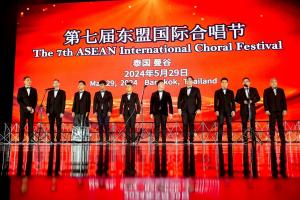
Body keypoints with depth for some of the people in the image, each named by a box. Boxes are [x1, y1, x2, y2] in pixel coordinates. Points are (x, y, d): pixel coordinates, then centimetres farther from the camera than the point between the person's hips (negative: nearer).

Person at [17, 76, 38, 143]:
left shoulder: (34, 90, 13)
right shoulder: (20, 90, 6)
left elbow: (35, 100, 9)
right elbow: (19, 100, -1)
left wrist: (33, 108, -6)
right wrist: (26, 107, -11)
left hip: (31, 110, 2)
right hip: (23, 110, -2)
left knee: (31, 125, -1)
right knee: (22, 125, -3)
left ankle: (31, 139, -1)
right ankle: (20, 139, -1)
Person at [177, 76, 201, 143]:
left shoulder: (196, 90, 7)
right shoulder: (182, 89, 12)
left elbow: (199, 100, 3)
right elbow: (179, 99, 9)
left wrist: (198, 108, -7)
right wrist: (179, 108, -1)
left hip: (192, 109, -1)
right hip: (184, 110, 1)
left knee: (191, 124, 1)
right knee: (185, 124, -1)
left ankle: (191, 139, 6)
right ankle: (185, 139, 3)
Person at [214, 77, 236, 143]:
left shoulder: (231, 92, 12)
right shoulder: (217, 92, 9)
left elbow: (233, 102, 8)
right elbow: (215, 102, 3)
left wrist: (233, 110, -2)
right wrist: (216, 110, -8)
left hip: (229, 111, 1)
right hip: (220, 111, -1)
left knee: (229, 125, -1)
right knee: (220, 125, -3)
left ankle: (230, 140, 3)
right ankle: (219, 140, 0)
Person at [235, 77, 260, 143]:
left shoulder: (254, 90, 10)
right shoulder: (240, 91, 8)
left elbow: (258, 98, 6)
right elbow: (236, 99, 3)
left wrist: (252, 101, -10)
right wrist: (243, 101, -12)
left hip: (252, 109, 0)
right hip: (244, 109, 0)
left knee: (252, 124, -1)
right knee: (244, 125, 0)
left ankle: (253, 138, 3)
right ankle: (245, 139, 4)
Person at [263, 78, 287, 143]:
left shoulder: (281, 90, 12)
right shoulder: (266, 91, 5)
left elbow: (284, 100, 9)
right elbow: (265, 101, 0)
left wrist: (285, 109, 0)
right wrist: (266, 110, -9)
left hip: (280, 111, 2)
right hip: (272, 111, -2)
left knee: (281, 125, 2)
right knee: (272, 126, 0)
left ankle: (283, 140, 5)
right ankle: (272, 140, 4)